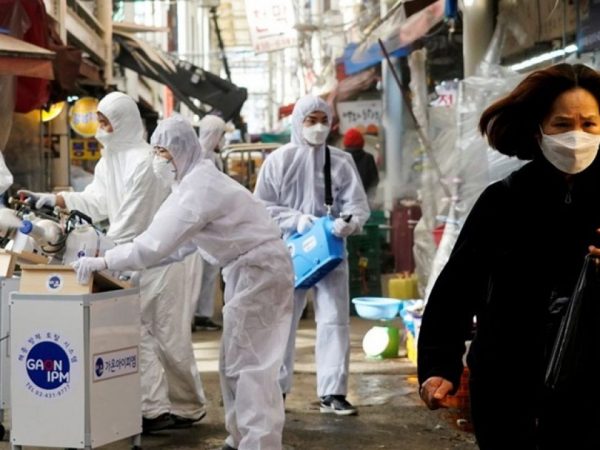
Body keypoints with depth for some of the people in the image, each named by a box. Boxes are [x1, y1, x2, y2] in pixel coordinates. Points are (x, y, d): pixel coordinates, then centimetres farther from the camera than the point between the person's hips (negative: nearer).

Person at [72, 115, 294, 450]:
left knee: (249, 363, -8)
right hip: (249, 271, 10)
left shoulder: (200, 187, -20)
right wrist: (130, 264, 8)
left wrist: (104, 262, -19)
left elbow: (159, 242, -25)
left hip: (260, 272, -10)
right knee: (235, 362, 13)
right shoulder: (198, 180, 12)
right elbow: (180, 243, 15)